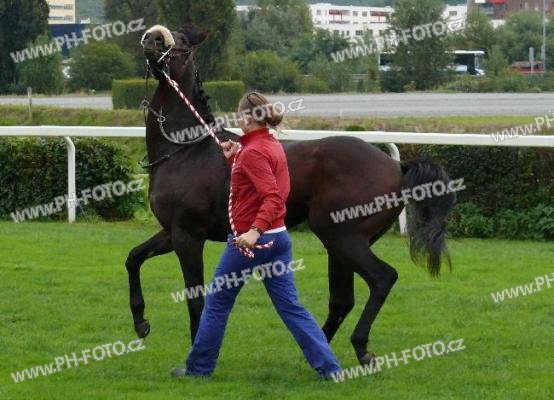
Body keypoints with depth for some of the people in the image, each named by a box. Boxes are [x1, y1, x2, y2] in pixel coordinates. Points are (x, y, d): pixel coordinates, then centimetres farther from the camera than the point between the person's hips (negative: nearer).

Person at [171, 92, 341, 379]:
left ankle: (199, 367, 19)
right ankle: (328, 367, -1)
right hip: (278, 237, 8)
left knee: (217, 302, 9)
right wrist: (234, 158, 18)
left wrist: (255, 231, -38)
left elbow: (273, 197, -28)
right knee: (290, 306, 7)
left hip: (249, 240, -8)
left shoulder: (253, 152, -18)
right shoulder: (273, 146, 9)